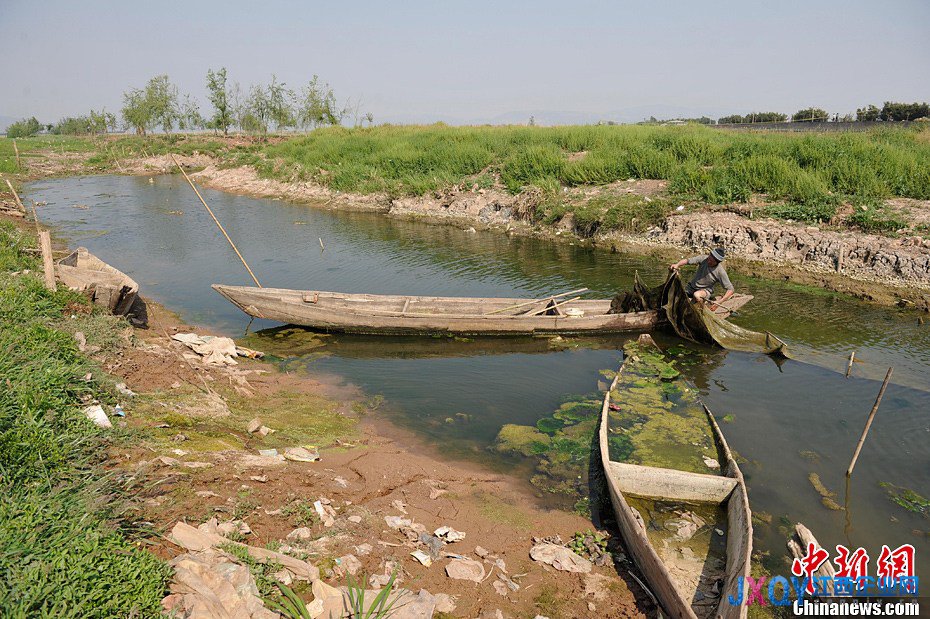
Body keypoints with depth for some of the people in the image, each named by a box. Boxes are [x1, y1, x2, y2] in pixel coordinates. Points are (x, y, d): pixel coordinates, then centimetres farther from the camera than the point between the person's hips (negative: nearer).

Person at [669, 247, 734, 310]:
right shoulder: (703, 259, -14)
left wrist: (719, 302, -29)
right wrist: (677, 265, -40)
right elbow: (687, 260, -17)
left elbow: (730, 289, -18)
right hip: (691, 286, 4)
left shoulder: (720, 272, -22)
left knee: (696, 295, -38)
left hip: (705, 290, -4)